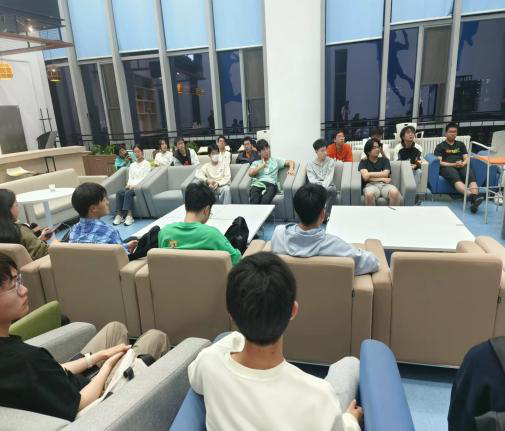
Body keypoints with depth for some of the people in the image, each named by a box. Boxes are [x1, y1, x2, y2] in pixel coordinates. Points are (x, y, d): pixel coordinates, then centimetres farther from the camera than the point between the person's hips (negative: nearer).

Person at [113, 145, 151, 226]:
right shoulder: (132, 165, 23)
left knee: (128, 192, -34)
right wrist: (129, 184, -6)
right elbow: (130, 178, 16)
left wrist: (135, 185, -16)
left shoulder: (146, 164, 5)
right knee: (119, 193, -24)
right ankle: (119, 215, -29)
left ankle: (129, 216, -38)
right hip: (132, 186, 5)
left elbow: (145, 178, -5)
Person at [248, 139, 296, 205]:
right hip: (257, 184, 1)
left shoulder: (276, 161, 30)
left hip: (271, 184, -1)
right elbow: (250, 173, 10)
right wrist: (262, 165, 14)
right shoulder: (255, 163, 29)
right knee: (254, 201, -38)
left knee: (265, 200, -40)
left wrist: (291, 169, 4)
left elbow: (291, 162, 26)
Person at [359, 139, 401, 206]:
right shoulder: (363, 162, 14)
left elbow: (385, 174, 4)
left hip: (385, 184, 2)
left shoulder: (384, 160, 21)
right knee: (369, 194, -40)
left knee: (395, 192, -34)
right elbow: (365, 177, -3)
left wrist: (370, 174, 4)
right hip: (371, 185, -2)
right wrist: (382, 178, -1)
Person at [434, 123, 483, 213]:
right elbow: (439, 162, 4)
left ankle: (474, 199, -58)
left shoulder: (461, 144, 31)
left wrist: (463, 163, -5)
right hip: (447, 167, -3)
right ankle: (471, 196, -62)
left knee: (471, 177, -33)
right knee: (456, 177, -40)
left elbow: (467, 158, 20)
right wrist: (453, 164, -11)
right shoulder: (440, 146, 20)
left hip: (461, 166, 3)